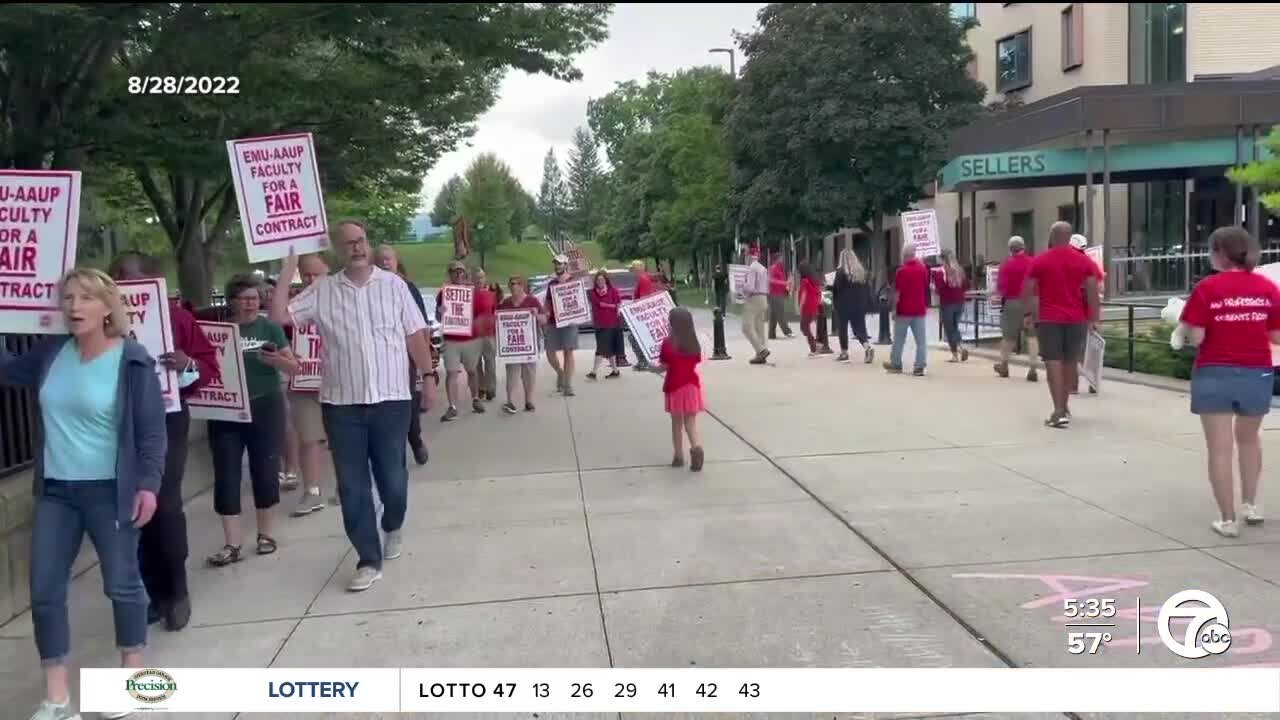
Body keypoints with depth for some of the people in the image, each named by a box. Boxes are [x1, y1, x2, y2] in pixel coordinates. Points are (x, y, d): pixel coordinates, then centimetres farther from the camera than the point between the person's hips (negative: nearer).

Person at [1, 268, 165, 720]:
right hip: (55, 491, 5)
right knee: (45, 591, 6)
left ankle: (133, 676, 27)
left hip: (109, 492, -5)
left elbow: (152, 430, -10)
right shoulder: (51, 352, 4)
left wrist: (148, 484, -16)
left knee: (122, 584, 7)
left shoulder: (132, 360, -11)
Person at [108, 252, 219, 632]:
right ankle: (157, 594, 20)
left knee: (165, 505, -7)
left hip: (167, 419, -2)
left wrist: (188, 365, -21)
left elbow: (209, 363, 0)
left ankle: (178, 592, 10)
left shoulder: (176, 316, -4)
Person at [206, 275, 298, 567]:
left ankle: (265, 533, 23)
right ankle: (232, 545, 4)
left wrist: (277, 359, -22)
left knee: (265, 471, 6)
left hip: (265, 407, -1)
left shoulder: (270, 328, 1)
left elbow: (294, 367, -2)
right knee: (226, 475, -1)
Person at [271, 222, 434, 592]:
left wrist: (427, 377, 0)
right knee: (352, 485, 4)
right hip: (341, 404, 1)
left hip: (391, 399, -1)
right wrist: (286, 274, -6)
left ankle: (393, 528, 39)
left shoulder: (393, 284, 2)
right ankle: (369, 560, 14)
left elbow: (416, 335, 4)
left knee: (392, 477, 7)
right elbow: (279, 316, -2)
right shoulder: (321, 290, 4)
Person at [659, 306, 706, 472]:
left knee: (677, 423, 11)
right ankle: (696, 446, -19)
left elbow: (664, 367, -9)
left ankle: (679, 456, 17)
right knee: (691, 422, 7)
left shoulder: (668, 343, -13)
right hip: (692, 385, 2)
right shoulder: (695, 343, -2)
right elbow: (695, 363, 6)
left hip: (674, 386, -2)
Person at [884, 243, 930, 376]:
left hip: (904, 310, -4)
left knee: (899, 339, 9)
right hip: (920, 310, 4)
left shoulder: (902, 270, -12)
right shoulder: (923, 268, 3)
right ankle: (920, 367, -3)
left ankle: (896, 364, 20)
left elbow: (897, 292, -12)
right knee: (921, 340, 1)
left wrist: (894, 309, -7)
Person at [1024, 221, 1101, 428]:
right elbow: (1092, 292, 0)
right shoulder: (1084, 261, 3)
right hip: (1076, 319, 2)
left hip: (1049, 319, -2)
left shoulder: (1039, 261, -1)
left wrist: (1033, 315, 8)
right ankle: (1064, 407, 26)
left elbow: (1029, 292, -2)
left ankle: (1059, 411, -13)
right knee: (1070, 362, 15)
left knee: (1053, 363, -4)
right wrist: (1093, 318, 6)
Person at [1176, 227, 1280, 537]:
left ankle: (1227, 520, 7)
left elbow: (1195, 338, -14)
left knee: (1219, 448, 4)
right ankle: (1251, 504, 30)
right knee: (1248, 438, 26)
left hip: (1215, 375, -3)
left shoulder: (1207, 288, -10)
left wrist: (1183, 323, 6)